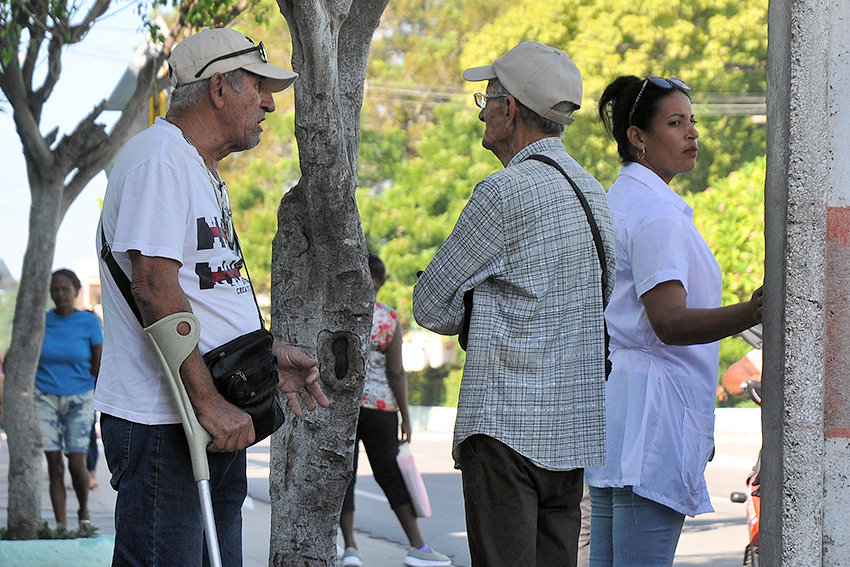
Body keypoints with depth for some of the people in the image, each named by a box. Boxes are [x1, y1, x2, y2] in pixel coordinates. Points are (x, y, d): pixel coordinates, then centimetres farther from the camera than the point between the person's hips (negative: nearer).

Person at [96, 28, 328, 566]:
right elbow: (156, 288, -20)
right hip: (163, 421, -10)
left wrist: (267, 351, 15)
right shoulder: (159, 158, -11)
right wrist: (209, 401, -22)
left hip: (219, 420, 10)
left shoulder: (204, 171, 22)